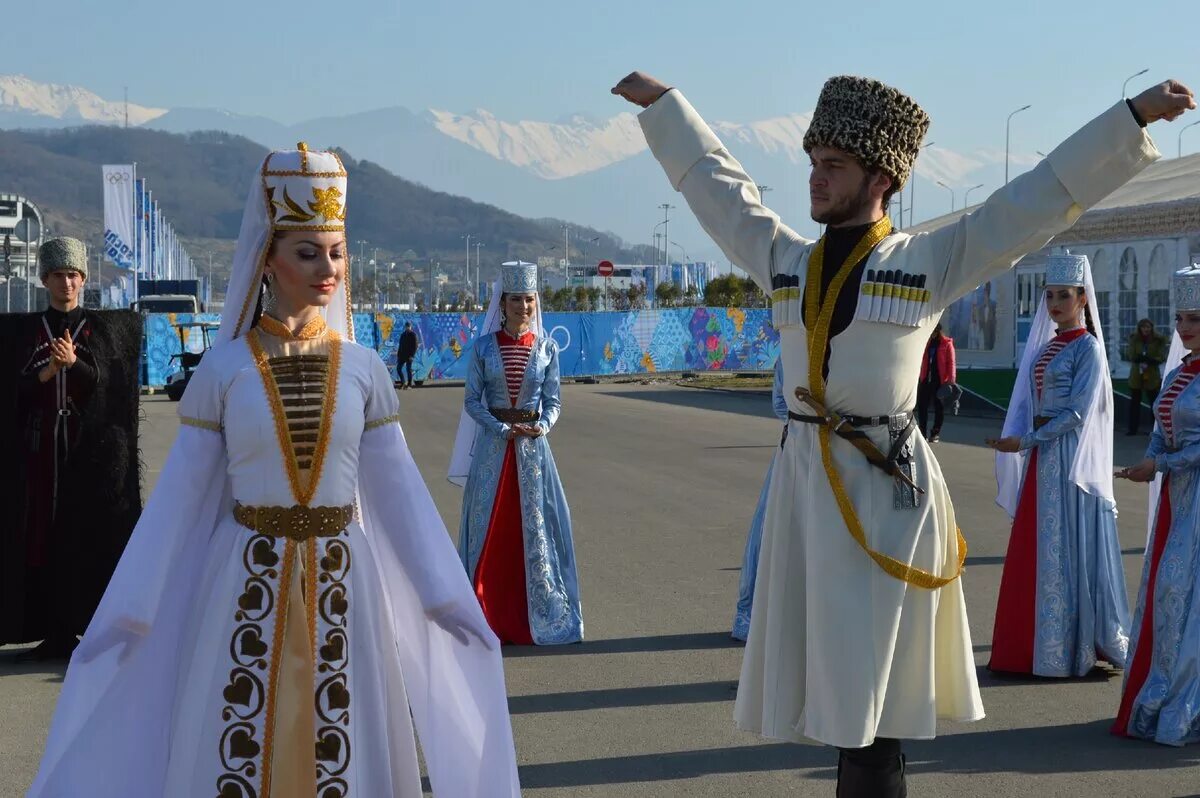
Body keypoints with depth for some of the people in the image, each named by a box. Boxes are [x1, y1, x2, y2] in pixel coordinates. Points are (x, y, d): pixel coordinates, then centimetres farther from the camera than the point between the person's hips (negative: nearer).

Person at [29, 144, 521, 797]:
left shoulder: (362, 368, 1)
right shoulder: (223, 368, -4)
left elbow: (398, 487, 4)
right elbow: (179, 496, -2)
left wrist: (444, 597, 2)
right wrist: (130, 614, -4)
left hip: (342, 581, 1)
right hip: (247, 582, -1)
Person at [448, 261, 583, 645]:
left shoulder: (547, 348, 3)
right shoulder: (483, 346, 0)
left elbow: (553, 400, 5)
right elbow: (471, 400, -1)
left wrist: (543, 425, -15)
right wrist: (502, 429, -13)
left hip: (533, 445, 1)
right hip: (492, 445, -1)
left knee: (535, 525, 2)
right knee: (490, 526, 1)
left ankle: (536, 616, 12)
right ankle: (489, 618, 9)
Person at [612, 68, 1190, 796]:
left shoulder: (930, 262, -2)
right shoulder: (786, 260, 9)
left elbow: (1043, 198, -3)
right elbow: (718, 182, 22)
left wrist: (1133, 116, -7)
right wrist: (661, 102, 30)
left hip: (885, 484, -4)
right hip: (806, 476, 4)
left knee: (872, 684, 0)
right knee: (838, 684, 9)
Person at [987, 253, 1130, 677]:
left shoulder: (1088, 347, -9)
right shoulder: (1047, 344, 14)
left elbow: (1077, 414, -15)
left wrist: (1025, 441, -17)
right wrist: (1022, 442, 3)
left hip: (1069, 459, -8)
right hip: (1041, 458, 8)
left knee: (1066, 551, -4)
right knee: (1035, 551, 8)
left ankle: (1069, 648, 3)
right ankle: (1034, 643, 15)